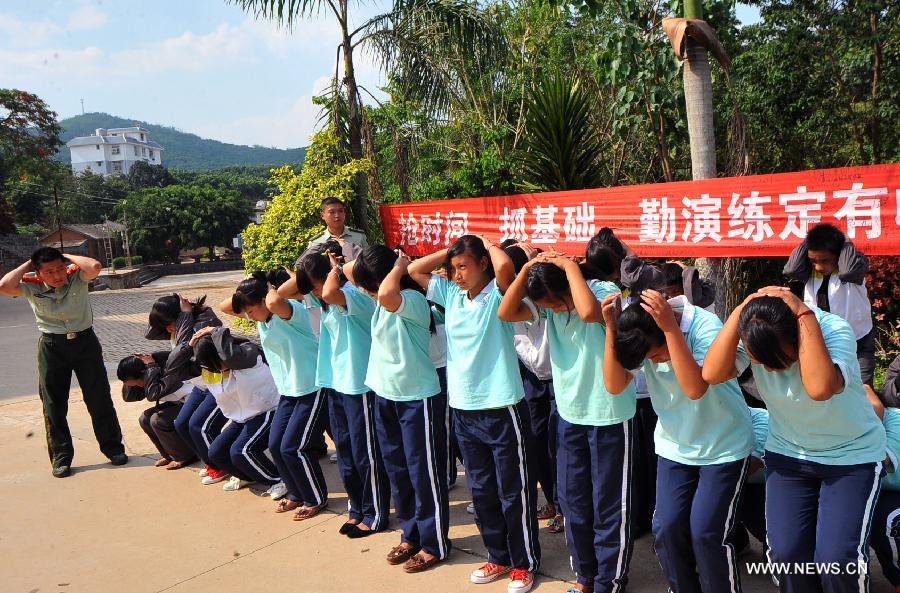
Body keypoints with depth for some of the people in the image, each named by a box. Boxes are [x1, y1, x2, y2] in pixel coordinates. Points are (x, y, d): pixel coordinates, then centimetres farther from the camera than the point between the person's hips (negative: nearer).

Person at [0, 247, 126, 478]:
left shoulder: (77, 276, -10)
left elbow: (95, 266, -30)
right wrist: (28, 264, -14)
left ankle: (113, 447, 19)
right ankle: (61, 457, 18)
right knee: (53, 404, 6)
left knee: (99, 398, 6)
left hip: (85, 341, -1)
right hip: (51, 347, 1)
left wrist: (67, 257, -15)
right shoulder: (31, 286, -8)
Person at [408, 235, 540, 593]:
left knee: (513, 493, 7)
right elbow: (414, 270, 11)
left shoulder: (497, 294, -10)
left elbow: (504, 266, -31)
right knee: (481, 491, 17)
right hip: (463, 410, 6)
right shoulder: (451, 294, 7)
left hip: (502, 410, -6)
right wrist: (451, 252, 5)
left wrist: (488, 244, -11)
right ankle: (498, 557, 34)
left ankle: (525, 563, 24)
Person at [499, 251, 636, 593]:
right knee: (572, 501, 17)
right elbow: (506, 313, -11)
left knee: (609, 507, 7)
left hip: (610, 417, -6)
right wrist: (528, 269, -17)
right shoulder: (548, 302, -1)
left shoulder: (607, 291, -17)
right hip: (569, 415, 6)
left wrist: (570, 266, -27)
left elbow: (588, 312, -39)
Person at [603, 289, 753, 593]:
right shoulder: (641, 338, -12)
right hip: (675, 446, 4)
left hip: (724, 446, -4)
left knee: (706, 533, -8)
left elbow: (695, 388, -38)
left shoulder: (706, 326, -25)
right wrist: (611, 328, -28)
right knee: (666, 529, -1)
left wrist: (670, 326, -43)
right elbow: (614, 385, -19)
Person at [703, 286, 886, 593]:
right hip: (787, 453, 3)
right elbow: (711, 374, -31)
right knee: (785, 552, -5)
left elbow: (820, 388, -45)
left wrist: (804, 313, -40)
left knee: (838, 558, -11)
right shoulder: (752, 338, -16)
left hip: (852, 454, -3)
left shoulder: (835, 330, -26)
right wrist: (743, 309, -32)